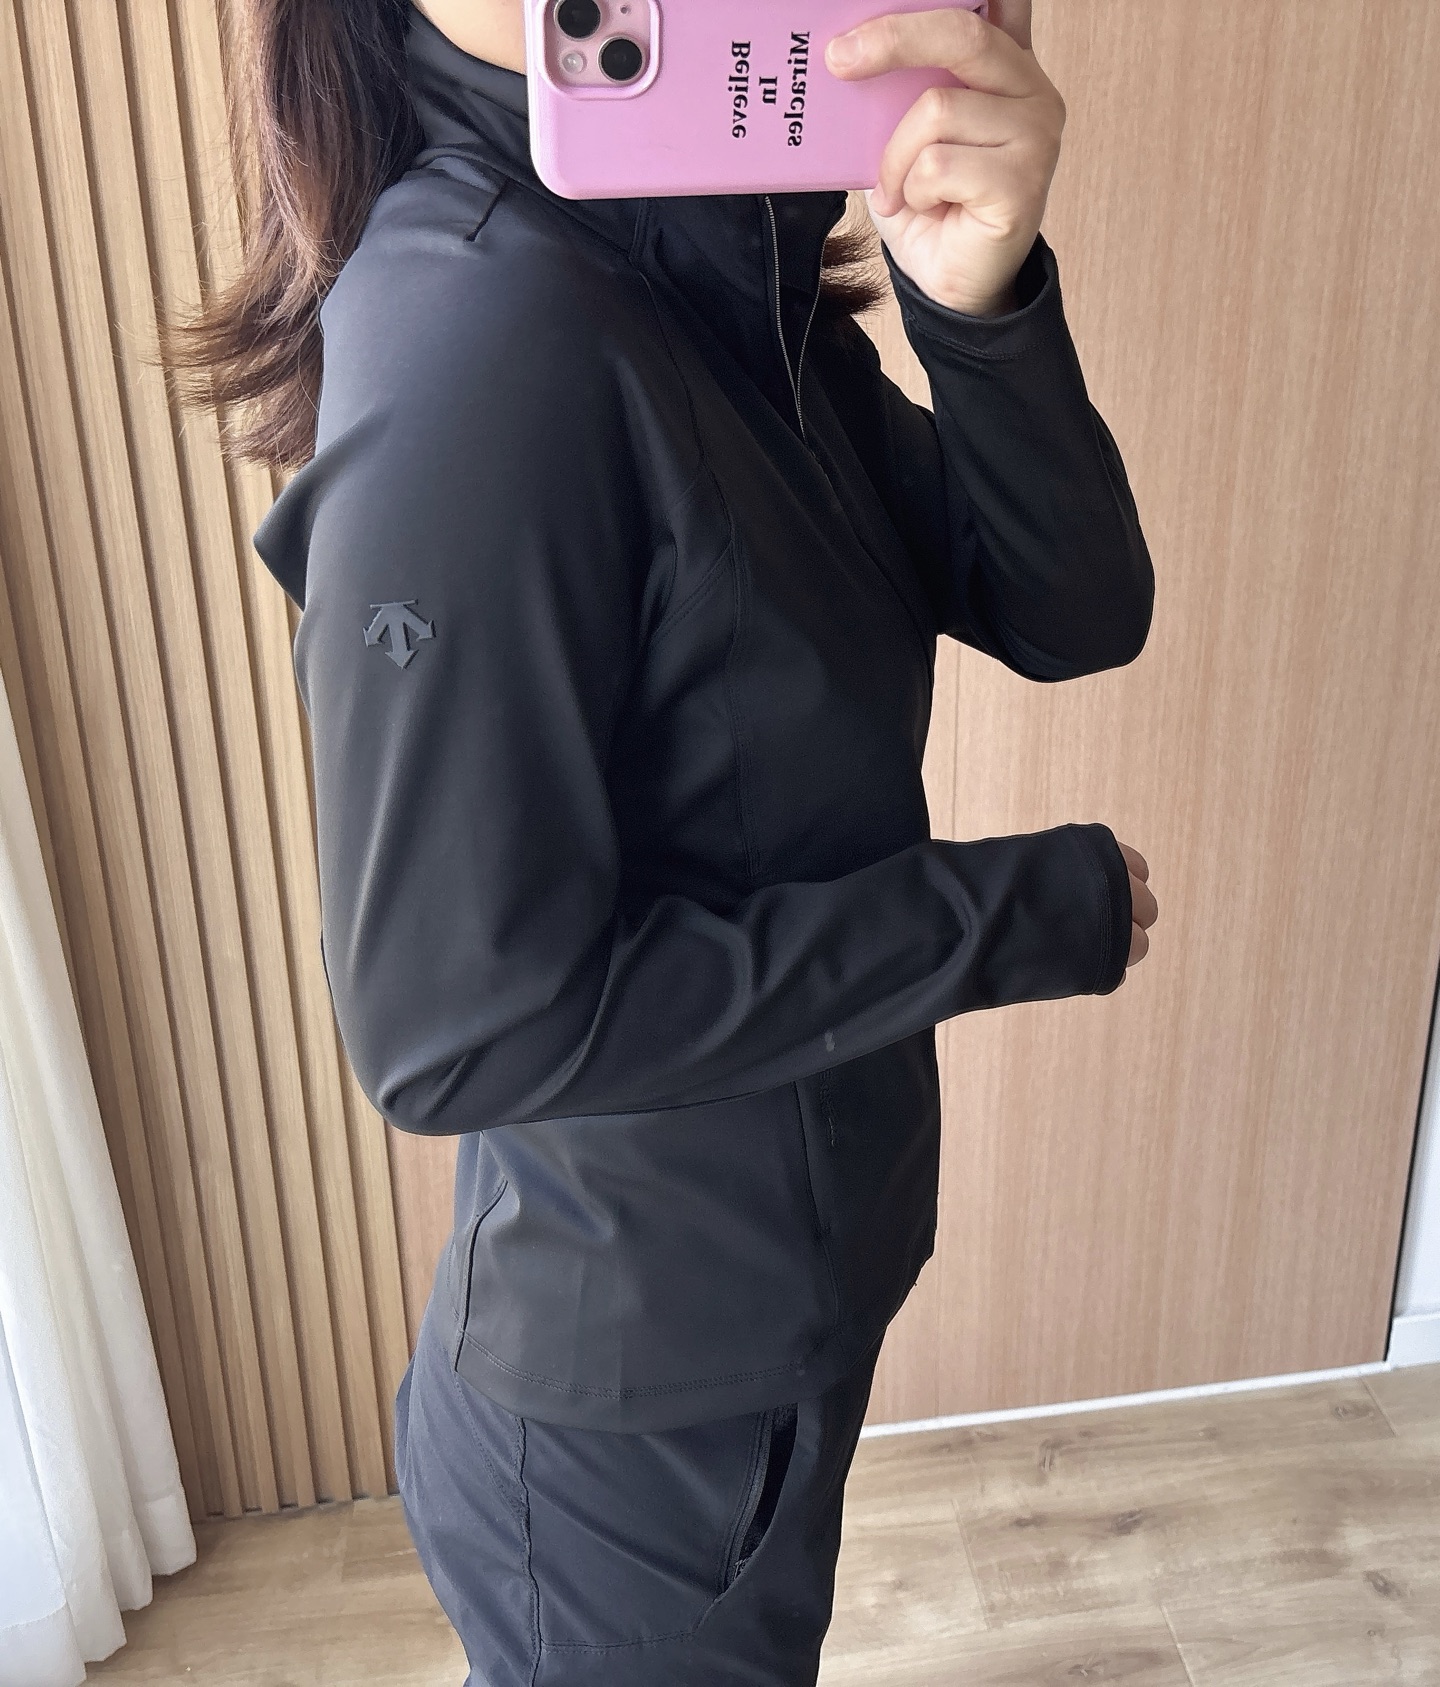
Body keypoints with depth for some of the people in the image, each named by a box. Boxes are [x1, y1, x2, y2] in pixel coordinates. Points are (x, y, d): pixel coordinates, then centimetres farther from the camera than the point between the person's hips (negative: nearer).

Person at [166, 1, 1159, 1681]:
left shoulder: (734, 279, -2)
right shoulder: (483, 327, -29)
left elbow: (1074, 613, -6)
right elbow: (456, 1016, -30)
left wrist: (981, 306, -25)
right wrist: (1021, 912, -22)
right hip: (635, 1409, -8)